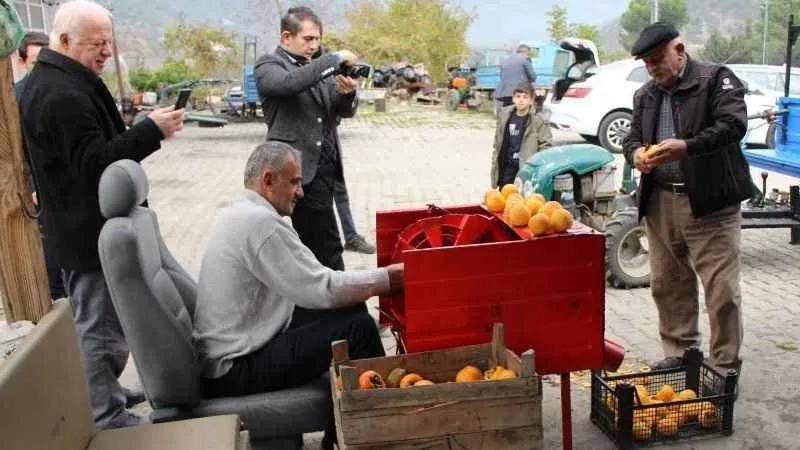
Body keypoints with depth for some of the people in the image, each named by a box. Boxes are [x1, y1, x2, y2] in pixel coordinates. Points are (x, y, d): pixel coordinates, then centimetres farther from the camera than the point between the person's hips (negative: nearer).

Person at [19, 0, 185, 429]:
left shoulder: (53, 81, 13)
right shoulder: (63, 94, -22)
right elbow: (95, 163, -27)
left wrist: (144, 130, 10)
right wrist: (151, 130, -28)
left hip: (83, 225, 11)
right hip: (90, 231, -11)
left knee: (94, 320, 22)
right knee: (100, 324, -2)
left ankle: (101, 394, 37)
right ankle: (107, 418, 9)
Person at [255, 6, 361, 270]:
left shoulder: (320, 67, 17)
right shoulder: (268, 65, -1)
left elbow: (345, 111, 10)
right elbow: (289, 83, -24)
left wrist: (347, 92, -12)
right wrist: (335, 59, -20)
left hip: (326, 167, 7)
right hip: (300, 169, -7)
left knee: (311, 241, 13)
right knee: (328, 245, -6)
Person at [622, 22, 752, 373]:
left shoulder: (716, 79, -2)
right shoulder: (645, 95, 16)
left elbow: (734, 124, -14)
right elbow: (632, 136, 19)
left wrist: (687, 146, -28)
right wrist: (635, 153, -5)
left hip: (709, 202, -5)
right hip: (660, 203, 6)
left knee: (721, 289, -2)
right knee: (667, 284, 12)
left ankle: (725, 367, 10)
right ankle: (678, 353, 28)